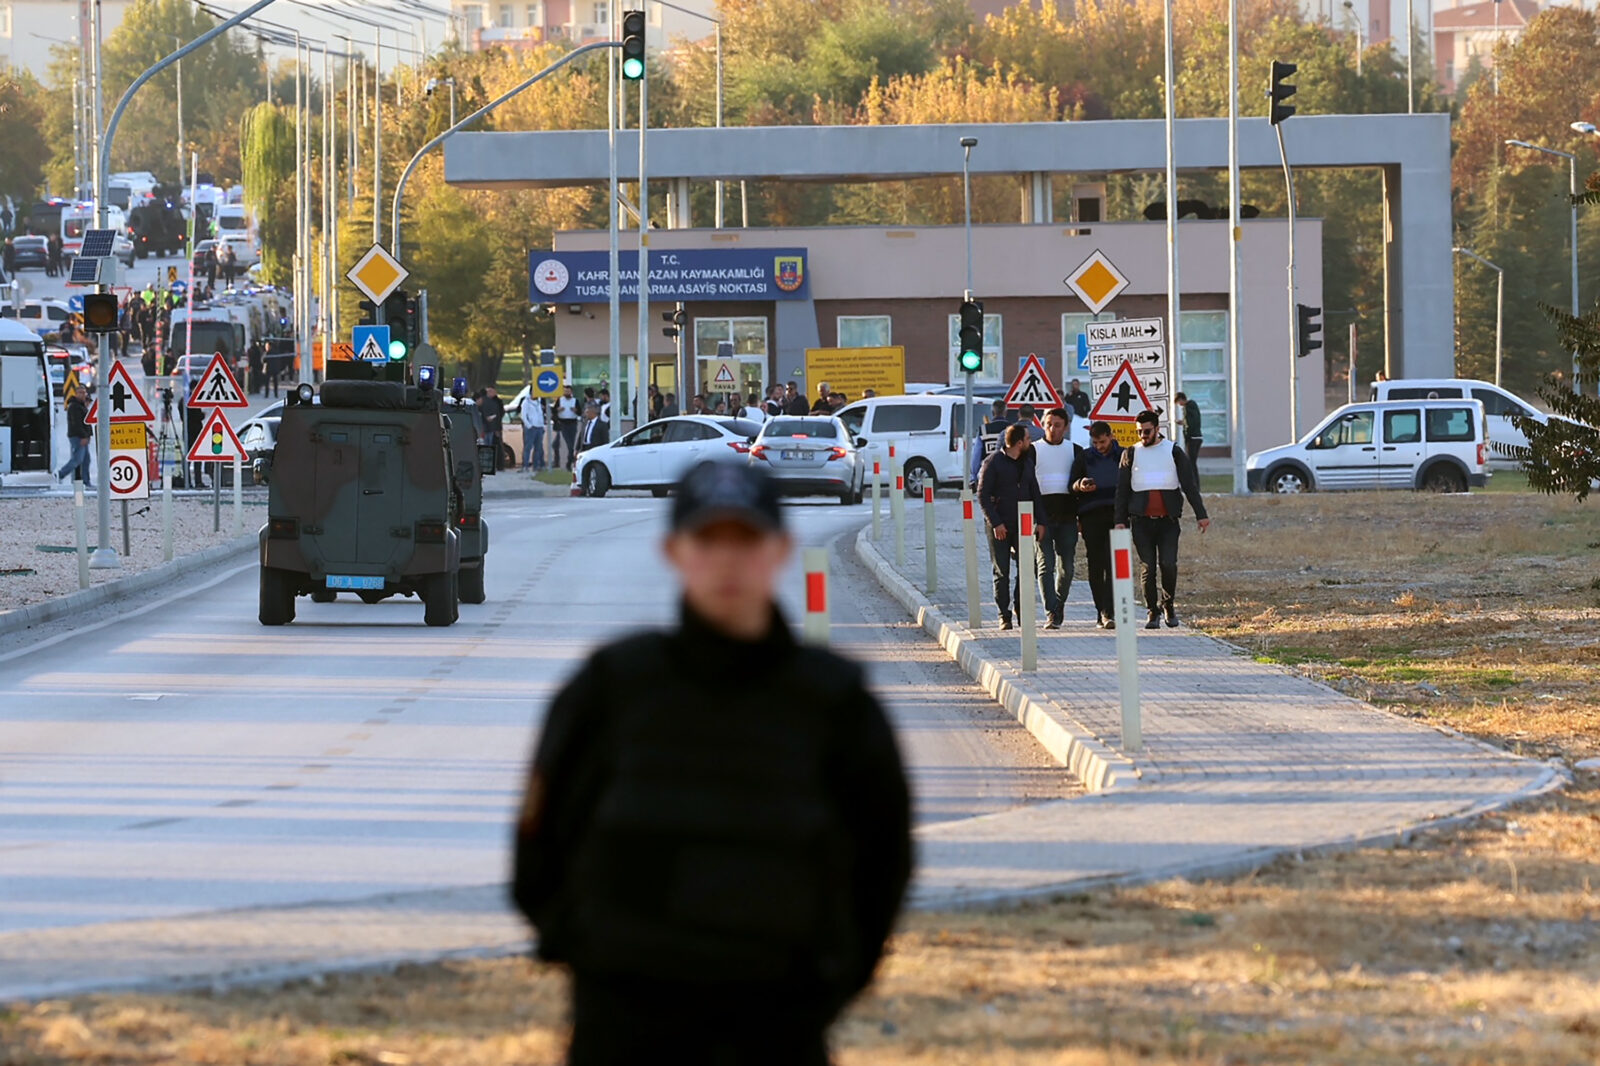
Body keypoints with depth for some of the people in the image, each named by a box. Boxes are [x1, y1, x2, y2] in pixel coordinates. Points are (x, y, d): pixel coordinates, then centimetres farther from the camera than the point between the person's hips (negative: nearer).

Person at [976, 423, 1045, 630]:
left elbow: (1035, 493, 17)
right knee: (1002, 572, -1)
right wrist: (995, 523, -15)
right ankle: (1004, 615, 3)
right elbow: (983, 495, -8)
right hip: (1000, 526, -5)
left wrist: (1040, 521, 7)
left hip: (1022, 524, 5)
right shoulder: (993, 463, -6)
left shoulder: (1027, 462, 12)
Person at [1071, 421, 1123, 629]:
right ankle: (1102, 613, 9)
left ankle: (1109, 613, -17)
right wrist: (1080, 485, -15)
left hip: (1116, 515, -1)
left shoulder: (1123, 456, 10)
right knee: (1095, 565, 2)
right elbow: (1072, 487, 9)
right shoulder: (1084, 458, 11)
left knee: (1113, 564, -12)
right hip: (1091, 516, 1)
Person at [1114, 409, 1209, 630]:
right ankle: (1152, 611, 6)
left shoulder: (1173, 452, 8)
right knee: (1147, 568, -3)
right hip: (1141, 520, 1)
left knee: (1168, 564, -12)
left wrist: (1201, 514, -3)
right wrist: (1120, 520, 0)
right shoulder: (1131, 454, 10)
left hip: (1168, 520, -1)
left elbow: (1189, 485, 6)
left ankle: (1168, 605, 9)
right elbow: (1122, 489, 9)